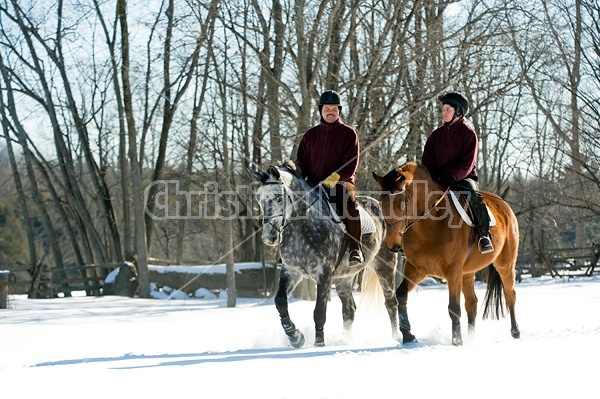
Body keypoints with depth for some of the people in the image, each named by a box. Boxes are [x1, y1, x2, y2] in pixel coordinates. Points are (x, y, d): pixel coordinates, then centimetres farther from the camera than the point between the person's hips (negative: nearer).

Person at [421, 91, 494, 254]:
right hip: (439, 179, 5)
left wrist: (451, 177, -27)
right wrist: (432, 177, -10)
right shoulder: (437, 134, 13)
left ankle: (484, 235, -30)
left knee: (473, 194, -36)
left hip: (463, 178, -5)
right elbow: (427, 161, 10)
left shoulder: (468, 133, -3)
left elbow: (467, 163, -13)